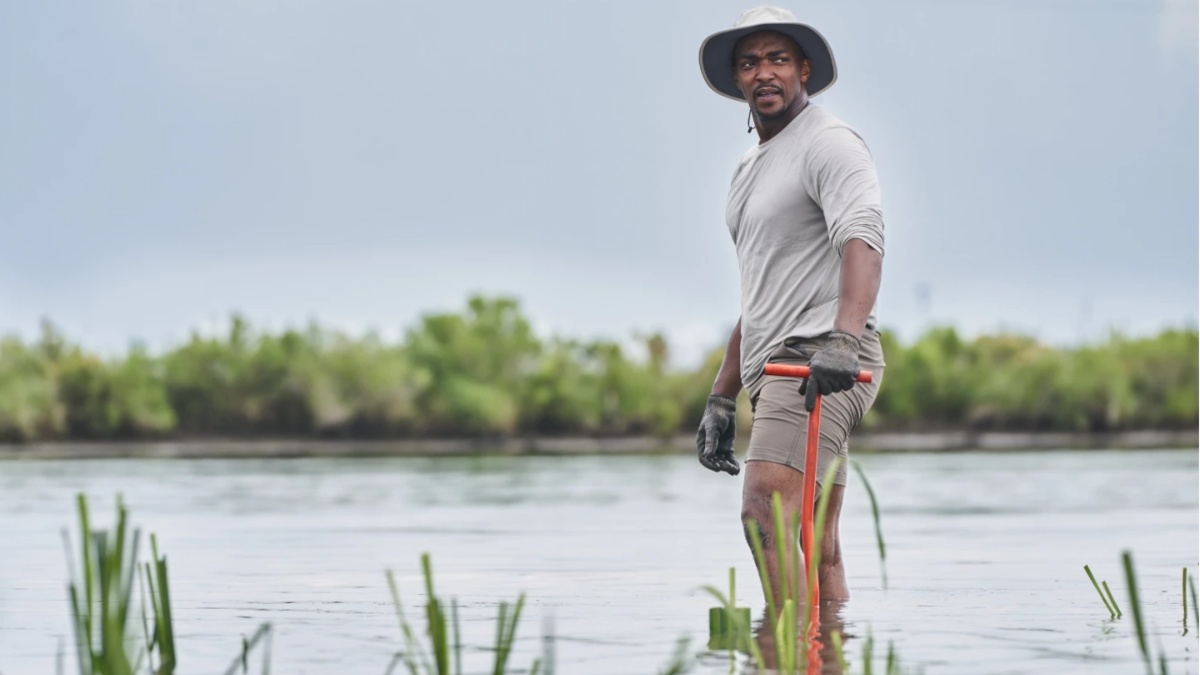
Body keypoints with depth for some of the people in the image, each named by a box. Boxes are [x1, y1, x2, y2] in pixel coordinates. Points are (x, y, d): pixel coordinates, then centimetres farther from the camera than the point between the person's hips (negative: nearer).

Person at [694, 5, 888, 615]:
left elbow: (862, 239, -23)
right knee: (816, 548, 5)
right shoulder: (750, 170, 25)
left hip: (822, 360, -10)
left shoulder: (828, 143, -5)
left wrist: (842, 340, -39)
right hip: (774, 370, 10)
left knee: (766, 507, -26)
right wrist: (721, 398, 26)